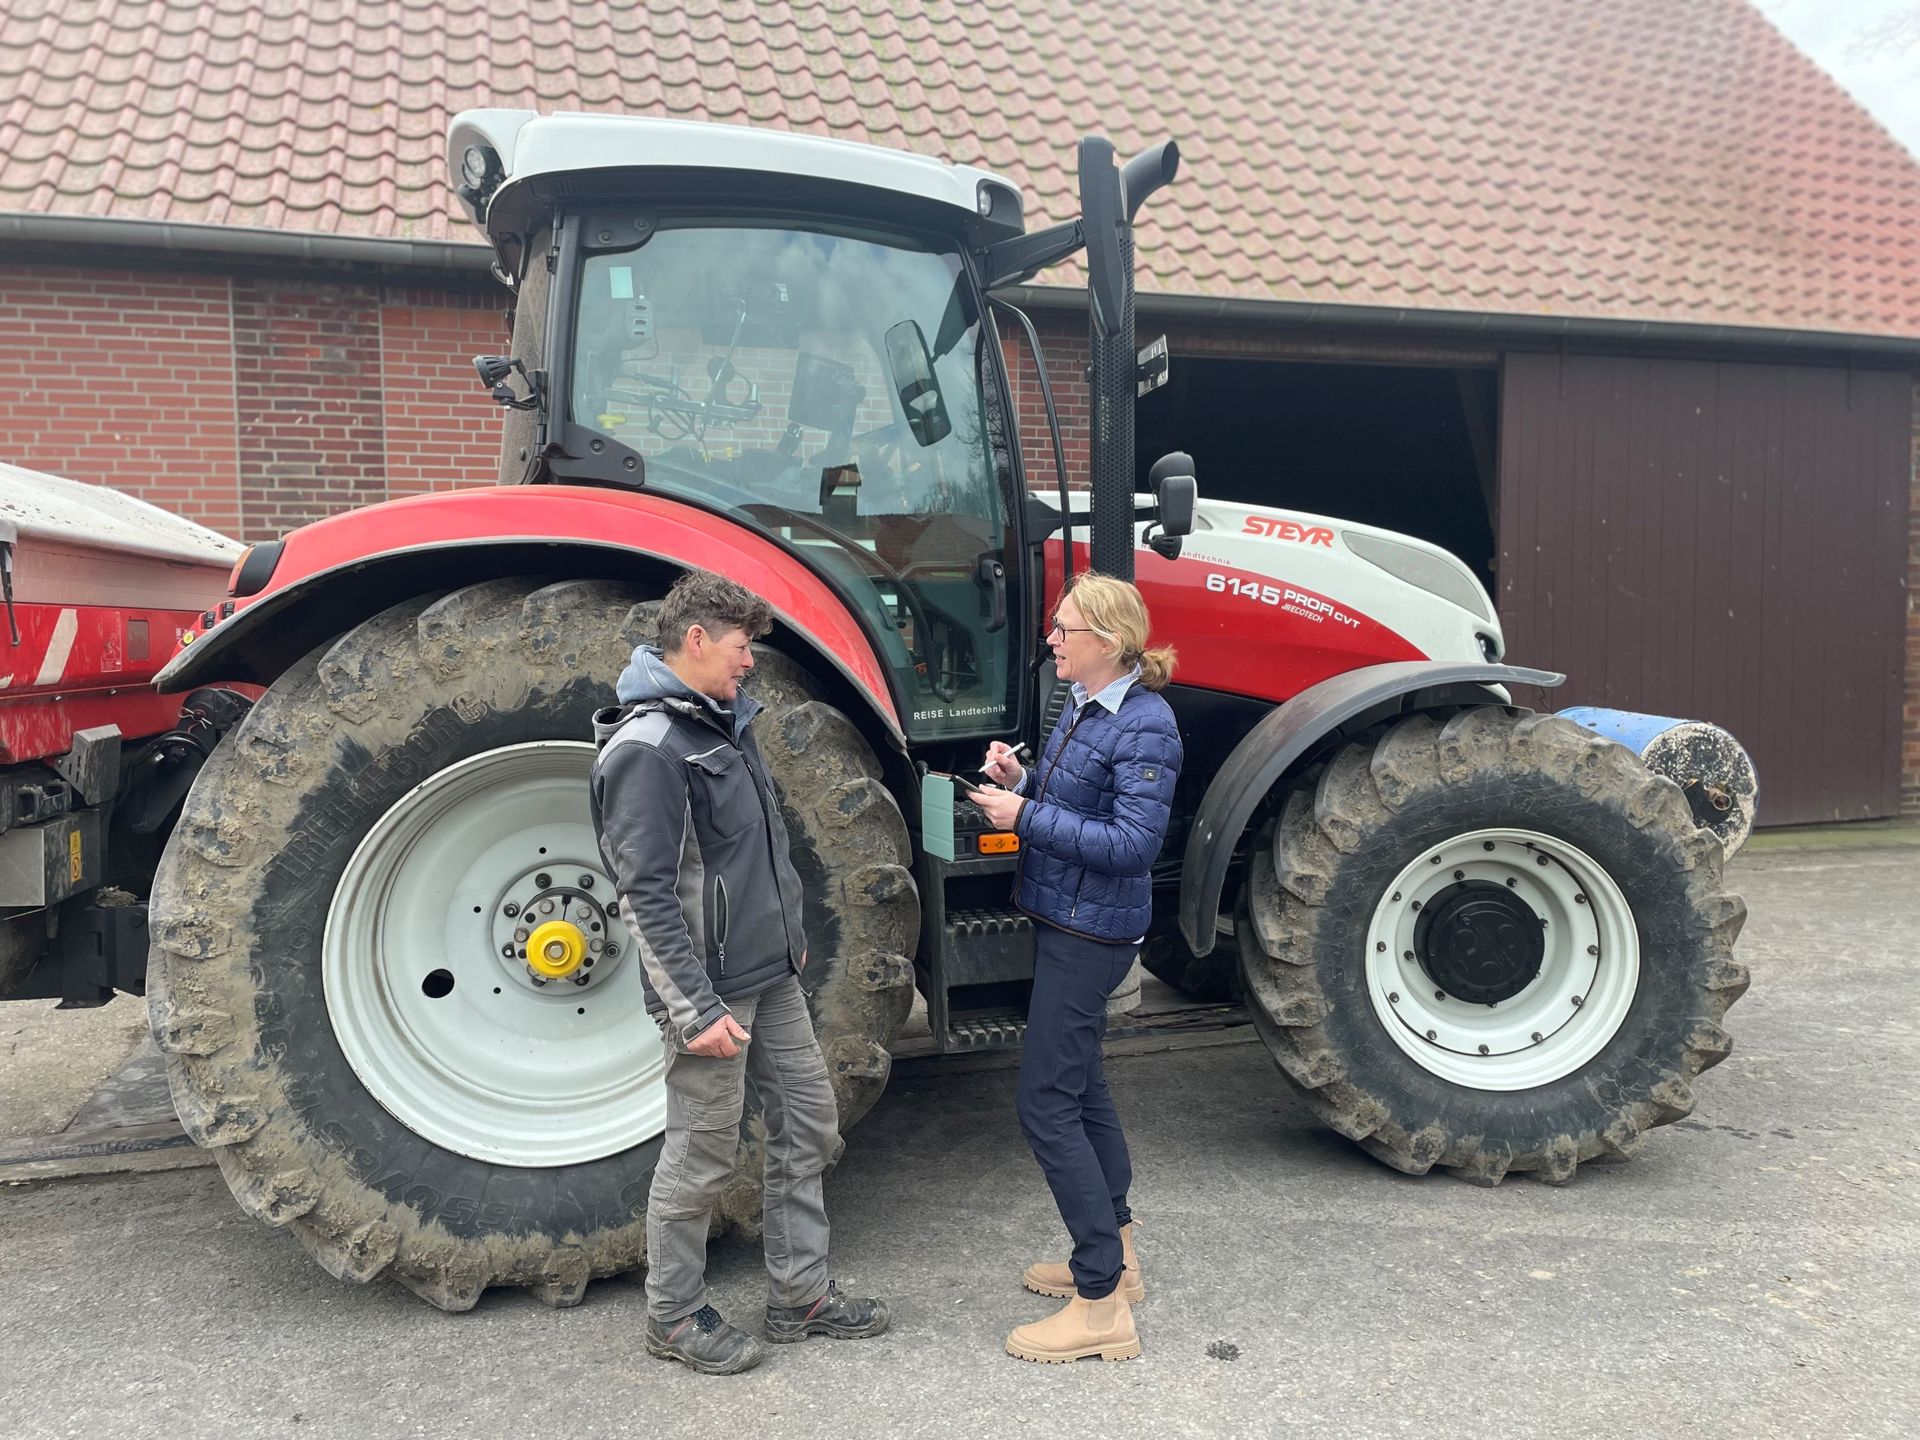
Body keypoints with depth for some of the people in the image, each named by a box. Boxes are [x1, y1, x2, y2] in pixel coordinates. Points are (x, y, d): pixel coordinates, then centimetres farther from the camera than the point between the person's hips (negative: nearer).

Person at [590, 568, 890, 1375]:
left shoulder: (725, 722, 10)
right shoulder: (647, 748, -19)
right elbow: (646, 896, -22)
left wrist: (790, 935, 22)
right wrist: (696, 1011, -23)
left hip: (771, 976, 9)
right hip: (712, 987, -9)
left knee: (807, 1124, 15)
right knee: (701, 1157, 5)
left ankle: (799, 1295, 29)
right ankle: (675, 1318, 25)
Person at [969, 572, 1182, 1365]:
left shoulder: (1145, 726, -19)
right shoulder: (1080, 706, 8)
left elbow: (1133, 842, -25)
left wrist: (1026, 815, -23)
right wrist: (1019, 779, -2)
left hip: (1093, 932, -10)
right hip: (1062, 919, 10)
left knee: (1047, 1100, -7)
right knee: (1078, 1078, 20)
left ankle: (1102, 1305, 2)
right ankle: (1114, 1254, 36)